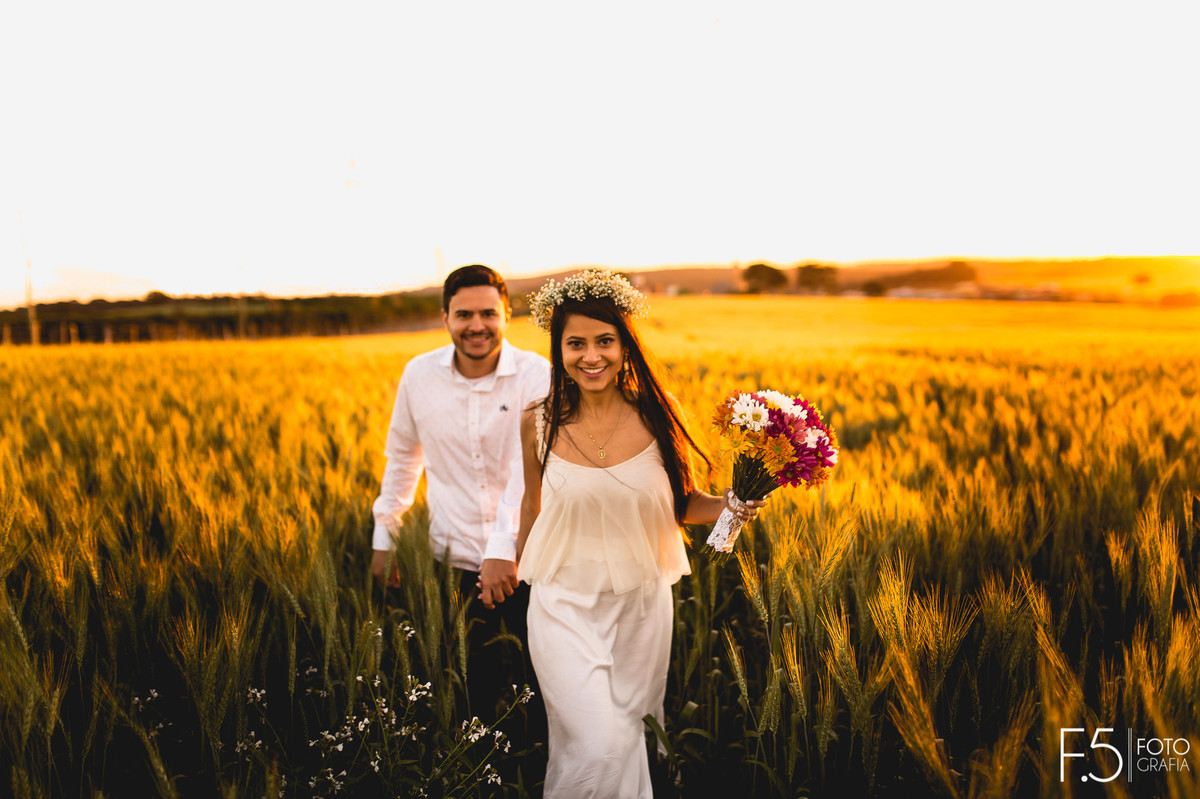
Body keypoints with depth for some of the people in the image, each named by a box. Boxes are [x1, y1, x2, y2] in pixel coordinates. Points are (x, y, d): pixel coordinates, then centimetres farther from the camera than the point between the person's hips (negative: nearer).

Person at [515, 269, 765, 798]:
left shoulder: (659, 417, -9)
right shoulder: (539, 422, -8)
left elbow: (681, 503, 3)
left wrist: (731, 506, -17)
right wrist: (517, 567, 22)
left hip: (642, 606, 1)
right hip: (565, 606, -1)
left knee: (631, 738, 17)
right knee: (597, 749, -8)